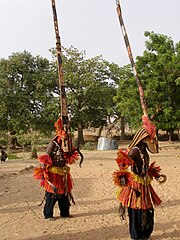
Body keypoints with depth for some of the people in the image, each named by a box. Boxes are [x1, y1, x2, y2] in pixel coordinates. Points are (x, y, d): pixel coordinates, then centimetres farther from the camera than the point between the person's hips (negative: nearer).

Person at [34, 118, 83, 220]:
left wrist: (74, 152, 8)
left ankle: (65, 213, 25)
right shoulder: (53, 144, -11)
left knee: (64, 193, 13)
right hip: (53, 173, -8)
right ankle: (48, 214, 10)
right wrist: (43, 170, -20)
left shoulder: (64, 145, 11)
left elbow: (68, 159, 17)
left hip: (63, 173, 8)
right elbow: (46, 157, -15)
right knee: (52, 194, -2)